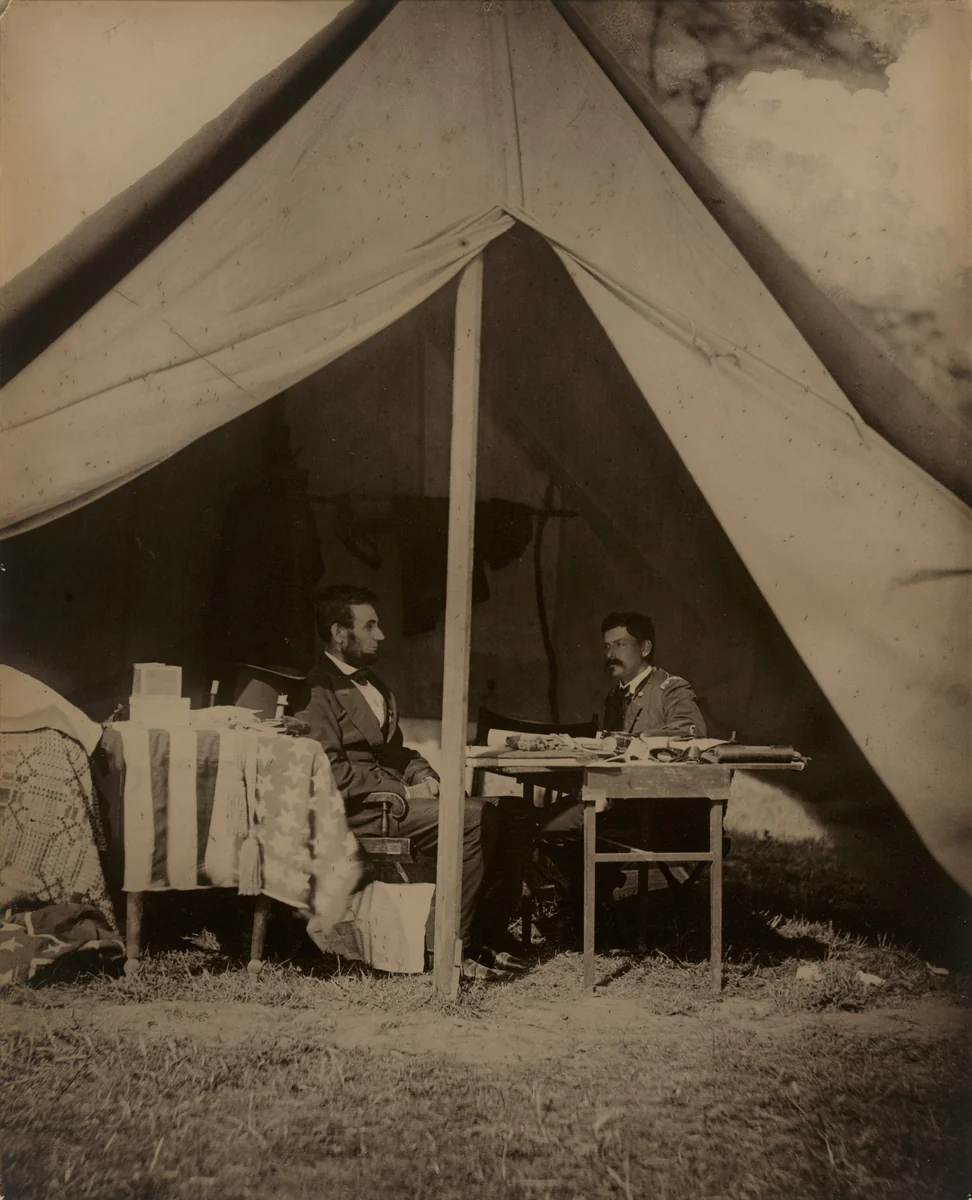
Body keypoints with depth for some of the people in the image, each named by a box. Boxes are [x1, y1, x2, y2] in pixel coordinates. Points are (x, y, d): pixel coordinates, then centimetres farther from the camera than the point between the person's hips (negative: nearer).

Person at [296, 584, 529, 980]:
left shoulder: (374, 685, 22)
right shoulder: (318, 692, -8)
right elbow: (333, 772, -16)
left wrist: (422, 775, 4)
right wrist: (404, 792, -16)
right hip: (360, 810, -8)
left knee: (503, 817, -10)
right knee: (473, 820, -25)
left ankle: (490, 939, -5)